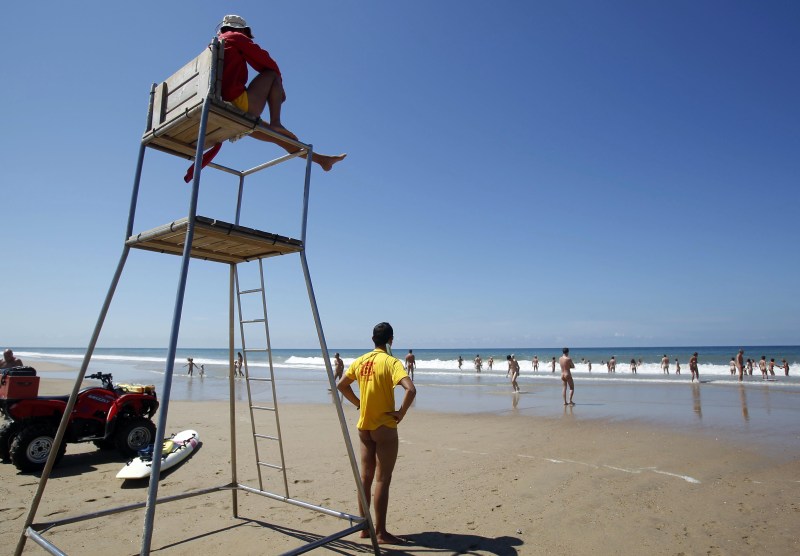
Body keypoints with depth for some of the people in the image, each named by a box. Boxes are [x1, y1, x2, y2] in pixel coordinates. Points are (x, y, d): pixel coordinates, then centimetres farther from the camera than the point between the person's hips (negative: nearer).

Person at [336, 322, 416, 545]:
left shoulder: (360, 361, 4)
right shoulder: (391, 362, -15)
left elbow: (341, 386, 17)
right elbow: (411, 389, -29)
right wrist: (401, 413, -16)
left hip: (364, 426, 6)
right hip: (384, 427, -6)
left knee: (365, 477, 15)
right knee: (382, 480, 2)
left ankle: (365, 527, 25)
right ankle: (381, 532, 10)